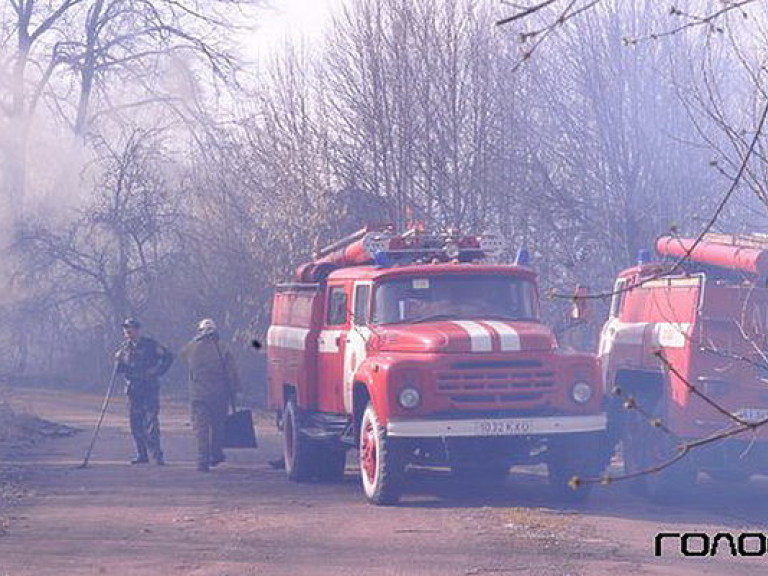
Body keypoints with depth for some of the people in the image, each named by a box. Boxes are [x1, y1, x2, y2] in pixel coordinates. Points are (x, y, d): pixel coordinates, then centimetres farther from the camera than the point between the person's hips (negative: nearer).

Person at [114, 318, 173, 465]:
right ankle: (142, 455, 11)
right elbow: (119, 370, 9)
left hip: (150, 388, -5)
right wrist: (119, 361, -11)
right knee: (135, 423, 4)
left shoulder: (150, 345, -2)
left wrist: (157, 372, -4)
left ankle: (157, 454, -11)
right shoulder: (125, 348, 11)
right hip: (133, 390, 5)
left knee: (151, 422, -12)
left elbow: (168, 357, 2)